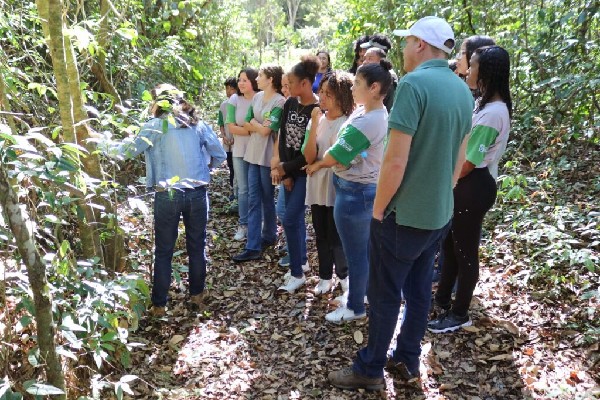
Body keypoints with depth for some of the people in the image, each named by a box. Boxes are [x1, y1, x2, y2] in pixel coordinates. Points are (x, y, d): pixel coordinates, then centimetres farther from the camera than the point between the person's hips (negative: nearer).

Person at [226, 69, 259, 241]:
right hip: (240, 152, 2)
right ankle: (243, 225, 18)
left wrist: (244, 128, -13)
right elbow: (232, 128, -7)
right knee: (243, 190, 9)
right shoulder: (234, 100, -3)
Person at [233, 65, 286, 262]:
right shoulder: (257, 97, 10)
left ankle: (268, 237, 28)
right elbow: (246, 125, 8)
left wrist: (254, 123, 0)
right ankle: (253, 246, 6)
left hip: (268, 156, -7)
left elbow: (265, 130, -17)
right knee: (254, 200, 4)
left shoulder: (279, 102, -12)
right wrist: (260, 126, -8)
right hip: (253, 153, 7)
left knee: (267, 199, 8)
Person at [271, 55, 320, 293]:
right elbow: (283, 137, 3)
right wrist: (284, 171, -4)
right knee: (296, 217, 15)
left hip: (306, 172, -7)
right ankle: (302, 262, 31)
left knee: (290, 220, -8)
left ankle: (297, 274, 5)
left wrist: (286, 168, -12)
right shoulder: (290, 104, 4)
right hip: (288, 169, 7)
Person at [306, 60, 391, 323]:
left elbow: (334, 157, -19)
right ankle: (362, 294, 38)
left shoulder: (367, 122, -26)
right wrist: (321, 163, -3)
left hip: (354, 193, -10)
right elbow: (347, 153, 9)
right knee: (365, 248, 21)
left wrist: (317, 164, 1)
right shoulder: (371, 111, 6)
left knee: (355, 252, 6)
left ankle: (355, 307, 23)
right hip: (364, 189, 10)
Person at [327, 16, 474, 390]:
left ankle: (370, 370, 20)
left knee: (386, 294, 6)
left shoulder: (413, 83, -19)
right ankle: (407, 360, 32)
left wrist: (378, 209, -12)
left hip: (405, 214, -7)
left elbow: (396, 160, -23)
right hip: (440, 213, 8)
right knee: (419, 289, 18)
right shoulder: (463, 90, 6)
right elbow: (460, 157, 13)